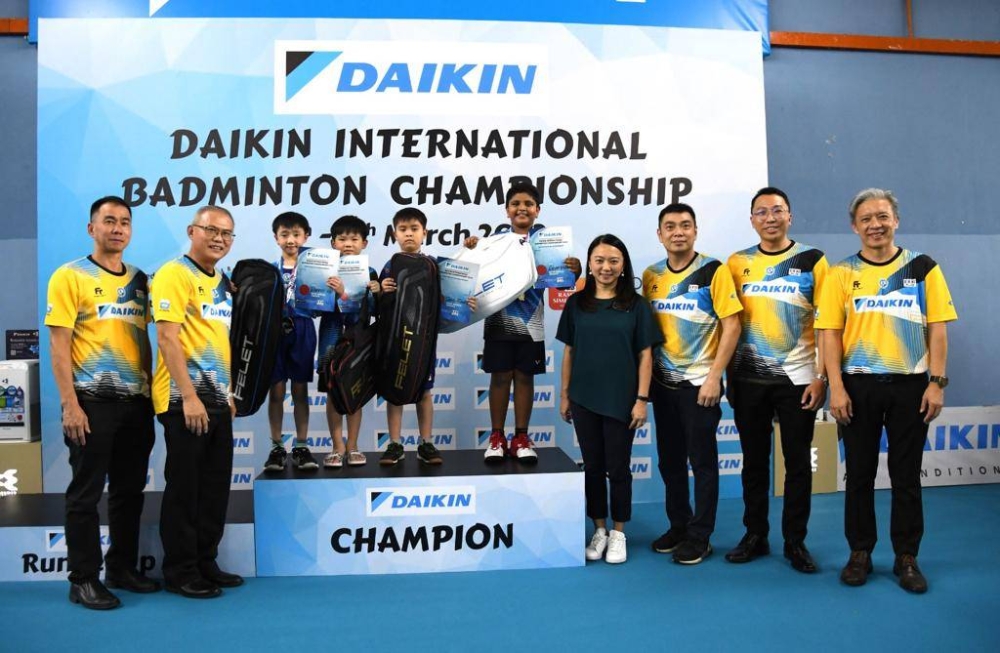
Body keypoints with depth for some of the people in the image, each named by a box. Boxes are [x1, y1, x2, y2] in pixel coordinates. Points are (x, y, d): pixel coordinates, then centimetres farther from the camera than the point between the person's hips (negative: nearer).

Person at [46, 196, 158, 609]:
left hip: (136, 402, 6)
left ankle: (122, 568, 25)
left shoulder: (139, 280, 11)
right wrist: (70, 404, -15)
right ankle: (83, 579, 14)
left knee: (130, 490, 12)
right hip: (92, 401, -5)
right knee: (86, 493, 3)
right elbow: (58, 345, -8)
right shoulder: (70, 276, -4)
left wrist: (151, 391, 9)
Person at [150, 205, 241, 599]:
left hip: (218, 401, 8)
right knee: (184, 489, 1)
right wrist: (189, 396, -21)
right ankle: (180, 573, 13)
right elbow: (167, 337, -17)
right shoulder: (174, 274, -9)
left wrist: (231, 392, 16)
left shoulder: (222, 282, 15)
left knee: (215, 489, 13)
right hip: (185, 400, -8)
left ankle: (206, 563, 25)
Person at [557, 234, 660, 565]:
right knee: (593, 466, 11)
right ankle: (599, 529, 26)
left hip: (621, 400, -2)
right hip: (584, 399, 2)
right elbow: (569, 352, 7)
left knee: (618, 467, 7)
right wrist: (564, 394, 6)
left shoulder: (635, 305, -2)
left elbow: (645, 355, -2)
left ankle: (618, 533, 23)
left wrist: (642, 398, -7)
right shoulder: (576, 303, 4)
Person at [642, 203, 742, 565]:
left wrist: (714, 377, -15)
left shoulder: (713, 270, -8)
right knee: (669, 460, 13)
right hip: (663, 382, 5)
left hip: (699, 382, -5)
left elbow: (731, 325, -11)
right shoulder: (651, 275, 6)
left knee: (702, 461, 4)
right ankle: (678, 525, 28)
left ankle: (699, 537, 15)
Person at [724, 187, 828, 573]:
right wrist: (727, 375, 3)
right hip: (749, 379, 2)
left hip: (798, 379, -2)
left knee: (798, 463, 6)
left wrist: (821, 376, -9)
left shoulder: (812, 260, -1)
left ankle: (795, 541, 19)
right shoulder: (738, 263, 5)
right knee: (754, 461, 10)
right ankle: (755, 536, 22)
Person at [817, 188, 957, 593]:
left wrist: (937, 382, -5)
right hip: (858, 386, 0)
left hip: (910, 385, 0)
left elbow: (937, 329, 2)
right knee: (859, 473, 8)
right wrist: (836, 388, -8)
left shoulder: (923, 268, 4)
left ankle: (907, 557, 20)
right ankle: (860, 553, 20)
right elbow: (830, 333, -2)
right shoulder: (842, 274, 2)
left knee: (906, 475, 8)